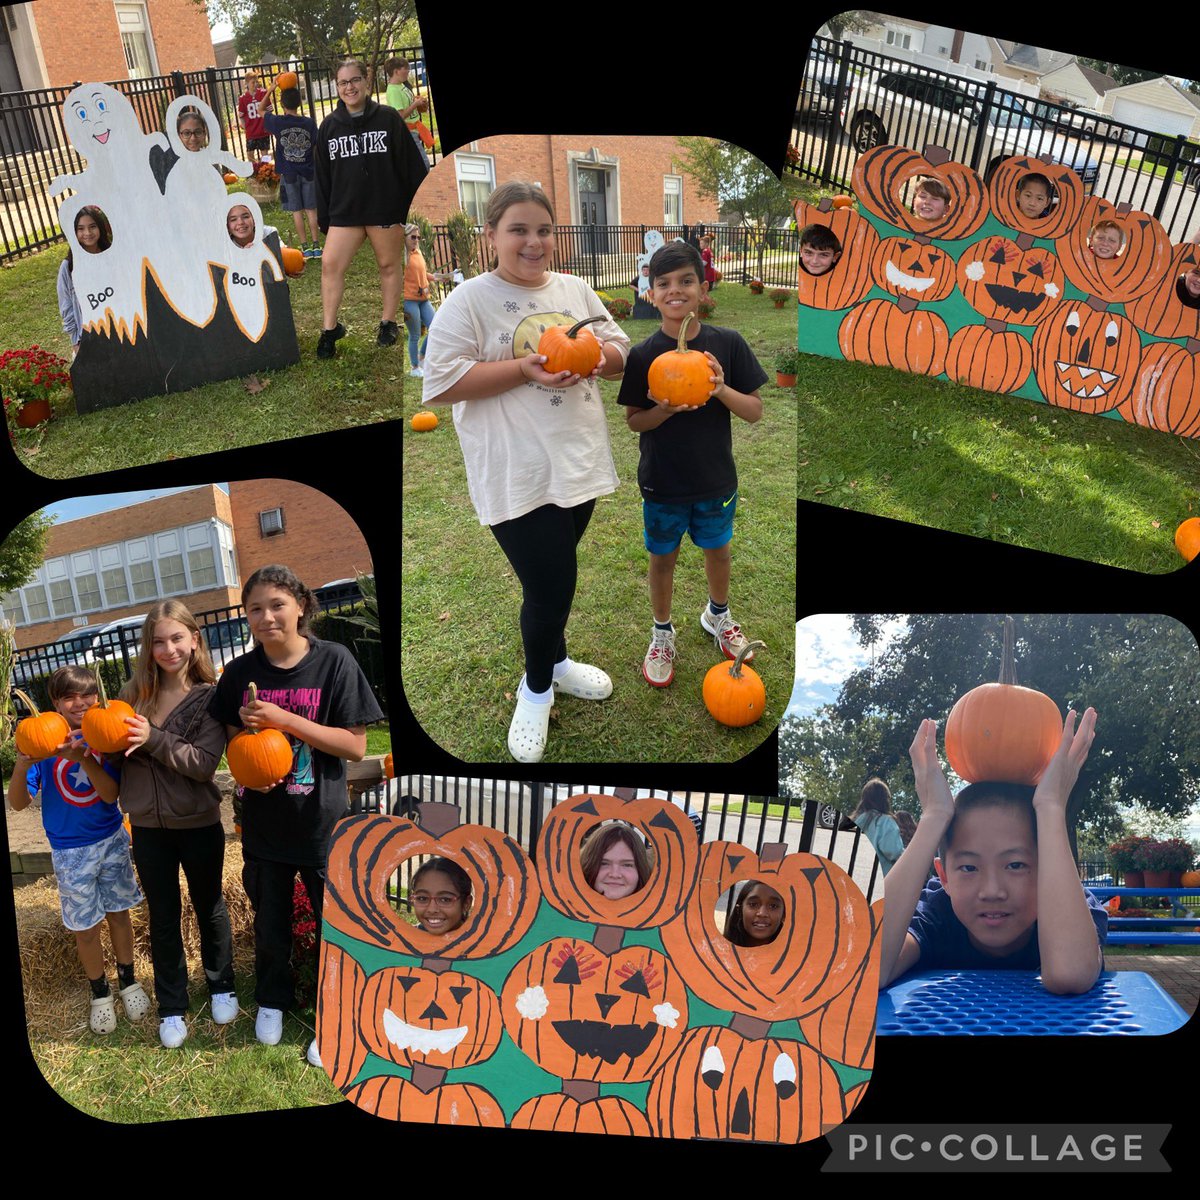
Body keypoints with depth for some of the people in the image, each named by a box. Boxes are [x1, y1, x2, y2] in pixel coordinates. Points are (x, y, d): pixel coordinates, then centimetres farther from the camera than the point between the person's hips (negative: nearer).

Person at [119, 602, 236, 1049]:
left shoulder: (210, 697, -12)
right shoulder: (136, 693, -3)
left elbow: (205, 764, -20)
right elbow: (116, 751, 7)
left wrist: (153, 738, -27)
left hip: (199, 824, -2)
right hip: (148, 826, 3)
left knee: (209, 907, 17)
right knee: (163, 916, 15)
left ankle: (221, 987, 38)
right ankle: (171, 1008, 30)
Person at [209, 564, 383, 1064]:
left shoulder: (333, 661, -14)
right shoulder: (240, 672, -3)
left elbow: (356, 745, -16)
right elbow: (232, 737, 9)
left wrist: (283, 719, -24)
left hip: (322, 821, -3)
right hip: (263, 822, 3)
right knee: (270, 923, 21)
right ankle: (272, 1000, 46)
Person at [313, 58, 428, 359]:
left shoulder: (388, 118, -3)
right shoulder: (329, 126, 7)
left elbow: (412, 164, -3)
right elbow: (322, 175, 10)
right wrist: (323, 217, 8)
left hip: (386, 208, -2)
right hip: (344, 210, 2)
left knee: (390, 264, 9)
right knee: (330, 266, -5)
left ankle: (388, 323, 25)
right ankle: (329, 329, 6)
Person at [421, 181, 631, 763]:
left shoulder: (575, 289, 10)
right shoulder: (468, 300, -7)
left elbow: (620, 352, 15)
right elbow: (443, 383, -13)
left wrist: (597, 355, -9)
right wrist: (524, 370, -19)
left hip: (579, 462, 6)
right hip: (517, 474, -6)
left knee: (553, 577, 18)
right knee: (549, 584, -6)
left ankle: (554, 662, 42)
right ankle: (537, 689, 20)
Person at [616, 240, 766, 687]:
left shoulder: (727, 344, -10)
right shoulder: (642, 355, -12)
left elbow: (755, 411, -7)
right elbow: (633, 420, -6)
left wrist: (721, 389, -26)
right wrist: (666, 410, -26)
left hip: (716, 479, 1)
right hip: (662, 483, -1)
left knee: (718, 549, 20)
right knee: (663, 558, 14)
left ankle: (718, 615, 47)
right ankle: (662, 634, 35)